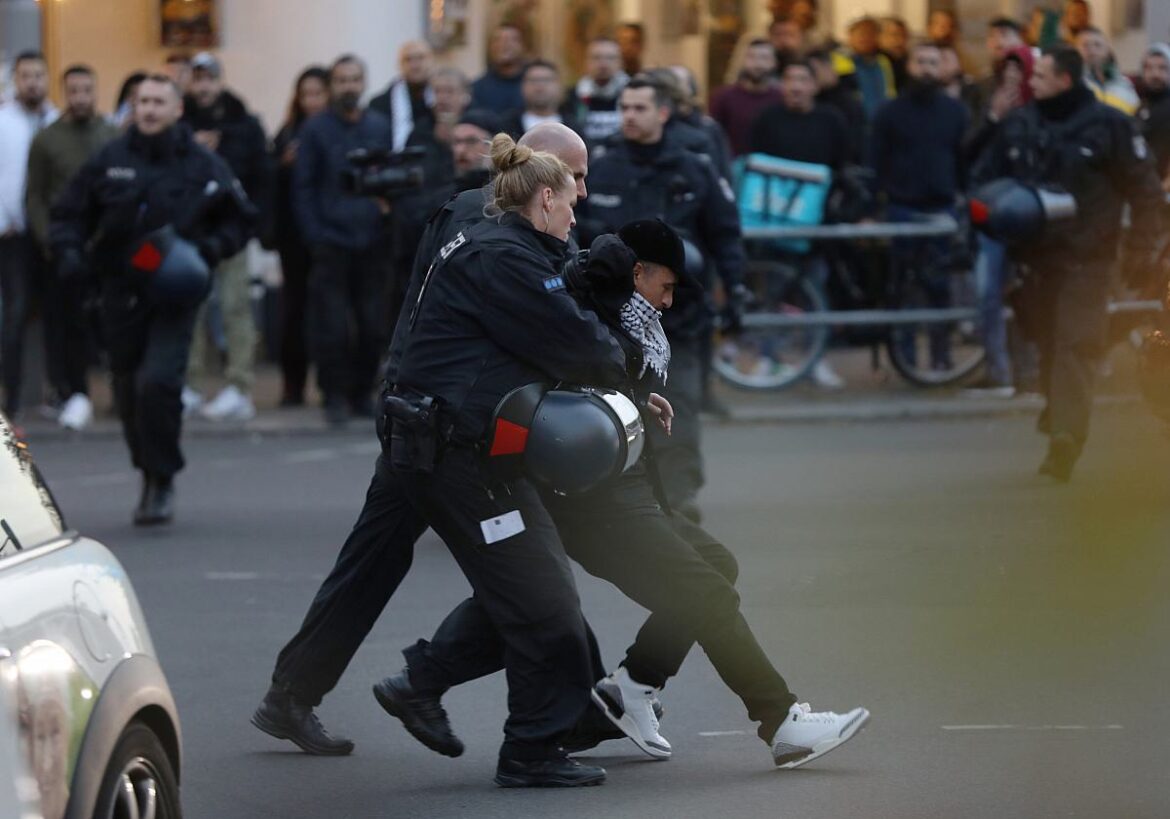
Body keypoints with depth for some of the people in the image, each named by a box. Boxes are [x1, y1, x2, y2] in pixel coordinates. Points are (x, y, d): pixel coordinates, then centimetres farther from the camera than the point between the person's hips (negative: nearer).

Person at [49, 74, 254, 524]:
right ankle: (150, 477, 28)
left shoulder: (203, 165, 0)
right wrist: (69, 251, -8)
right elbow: (68, 214, 10)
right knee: (129, 394, 9)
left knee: (157, 382, -20)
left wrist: (212, 248, -9)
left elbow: (240, 219, 8)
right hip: (121, 295, 3)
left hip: (175, 297, -3)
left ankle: (162, 481, -7)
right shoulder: (110, 161, 3)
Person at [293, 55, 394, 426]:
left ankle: (362, 392, 13)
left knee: (373, 325, 2)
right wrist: (315, 235, -8)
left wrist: (389, 202, -6)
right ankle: (336, 396, 2)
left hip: (373, 241, 3)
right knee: (331, 326, -5)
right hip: (331, 242, -2)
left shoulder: (380, 127, 9)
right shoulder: (316, 130, 2)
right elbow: (303, 187, 1)